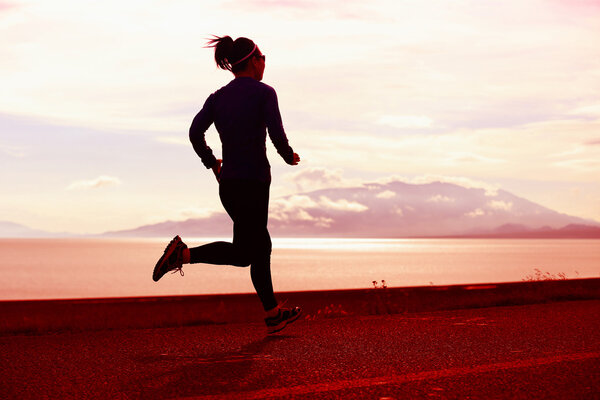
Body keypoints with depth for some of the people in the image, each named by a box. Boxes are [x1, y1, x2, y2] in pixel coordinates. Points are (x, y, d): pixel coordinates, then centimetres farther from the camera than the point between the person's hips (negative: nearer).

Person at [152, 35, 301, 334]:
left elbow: (195, 132, -3)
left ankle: (273, 314, 24)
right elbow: (277, 135, -17)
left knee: (260, 245, 17)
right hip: (253, 183, -7)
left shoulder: (218, 97, 8)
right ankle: (184, 254, -14)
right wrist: (290, 157, 2)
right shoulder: (264, 93, -8)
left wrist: (211, 163, 11)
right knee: (243, 253, 3)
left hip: (228, 184, 7)